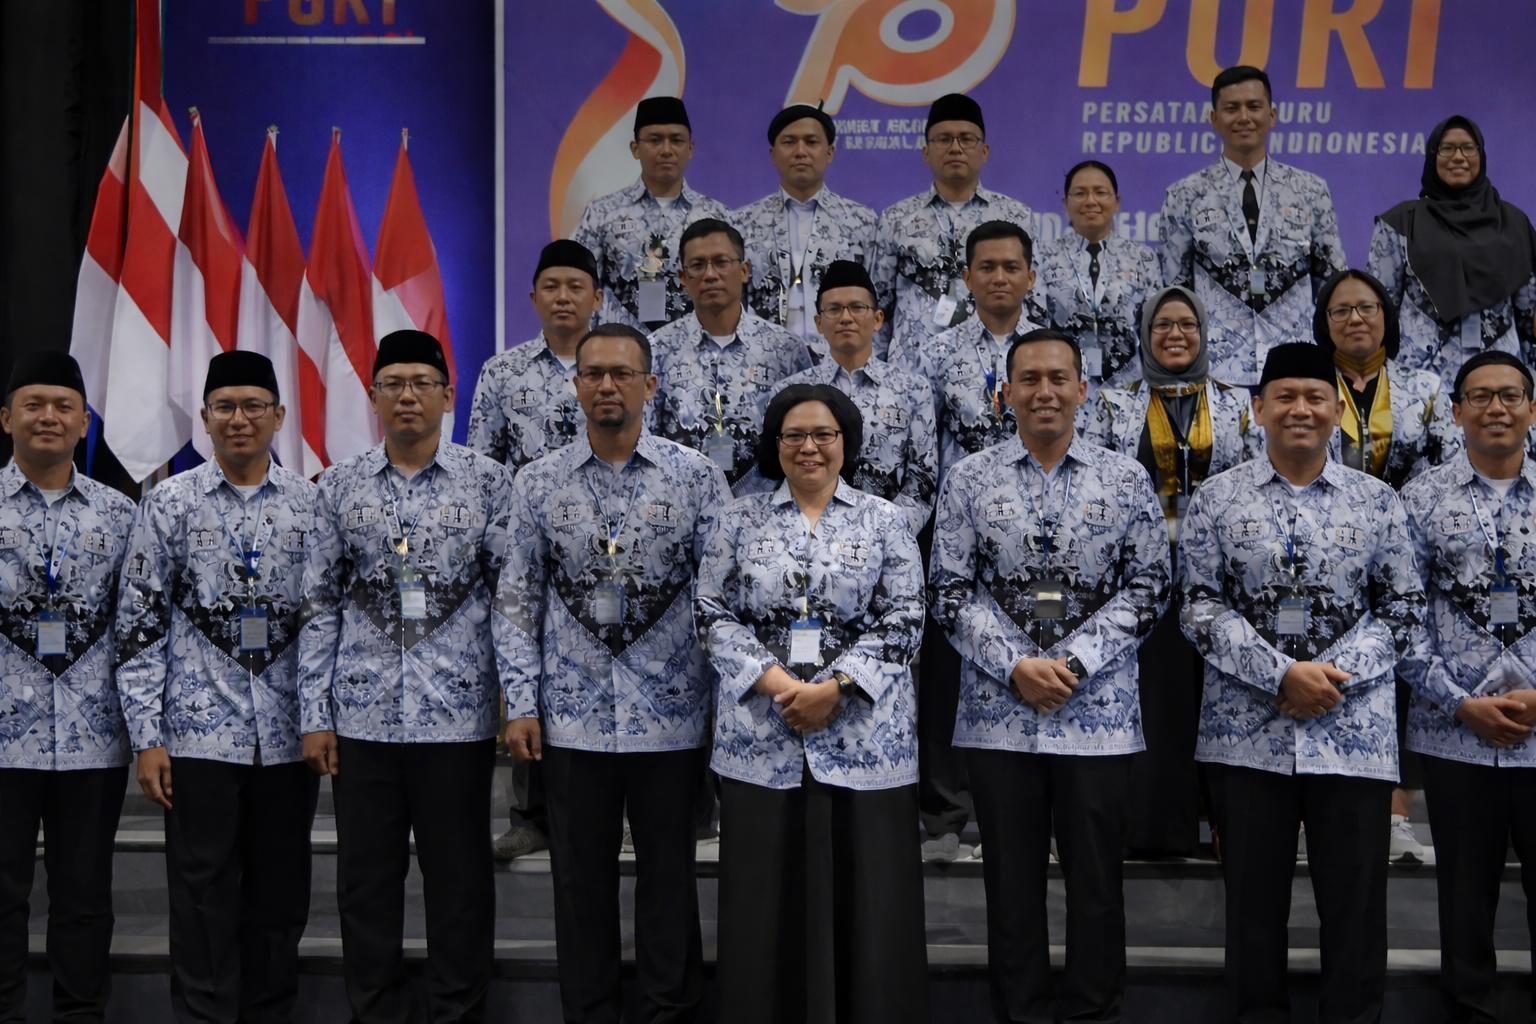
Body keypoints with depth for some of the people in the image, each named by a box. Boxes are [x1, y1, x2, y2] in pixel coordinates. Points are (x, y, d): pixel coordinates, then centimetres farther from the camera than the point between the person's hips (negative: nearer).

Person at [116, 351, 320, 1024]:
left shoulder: (312, 504, 4)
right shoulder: (170, 503, 1)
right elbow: (139, 625, 0)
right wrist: (146, 737, -5)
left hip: (289, 734, 2)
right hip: (199, 732, -1)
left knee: (281, 894, 10)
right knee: (203, 898, 3)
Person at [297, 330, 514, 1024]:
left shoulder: (488, 482, 3)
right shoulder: (341, 487, 8)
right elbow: (318, 605, 7)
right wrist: (314, 716, 3)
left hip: (458, 713, -2)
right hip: (363, 714, 2)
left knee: (460, 878, 5)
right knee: (366, 879, 9)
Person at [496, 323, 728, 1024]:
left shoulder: (696, 477, 0)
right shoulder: (539, 482, 5)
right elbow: (516, 600, 6)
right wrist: (521, 704, -1)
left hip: (671, 717, -1)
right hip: (571, 717, 1)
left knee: (669, 874, 8)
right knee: (580, 877, 10)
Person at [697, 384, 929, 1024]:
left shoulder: (884, 520, 7)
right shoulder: (740, 520, 9)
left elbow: (902, 621, 0)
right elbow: (714, 614, 3)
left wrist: (835, 688, -12)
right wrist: (774, 682, -12)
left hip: (863, 736, 0)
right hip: (759, 736, 1)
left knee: (872, 896, 1)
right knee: (763, 898, 5)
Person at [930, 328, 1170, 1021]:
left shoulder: (1125, 480, 4)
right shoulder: (969, 480, 3)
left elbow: (1147, 586, 0)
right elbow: (950, 590, 1)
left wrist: (1074, 662, -11)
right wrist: (1015, 666, -11)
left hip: (1098, 710, 0)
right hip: (997, 711, 0)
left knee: (1097, 880, 7)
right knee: (1011, 881, 9)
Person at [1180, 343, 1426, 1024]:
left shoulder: (1378, 502, 7)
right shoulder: (1216, 499, 4)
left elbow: (1405, 608, 5)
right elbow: (1202, 608, -2)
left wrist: (1334, 674, -10)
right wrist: (1283, 676, -14)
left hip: (1354, 733, 1)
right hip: (1246, 732, 0)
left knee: (1356, 899, 4)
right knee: (1253, 898, 8)